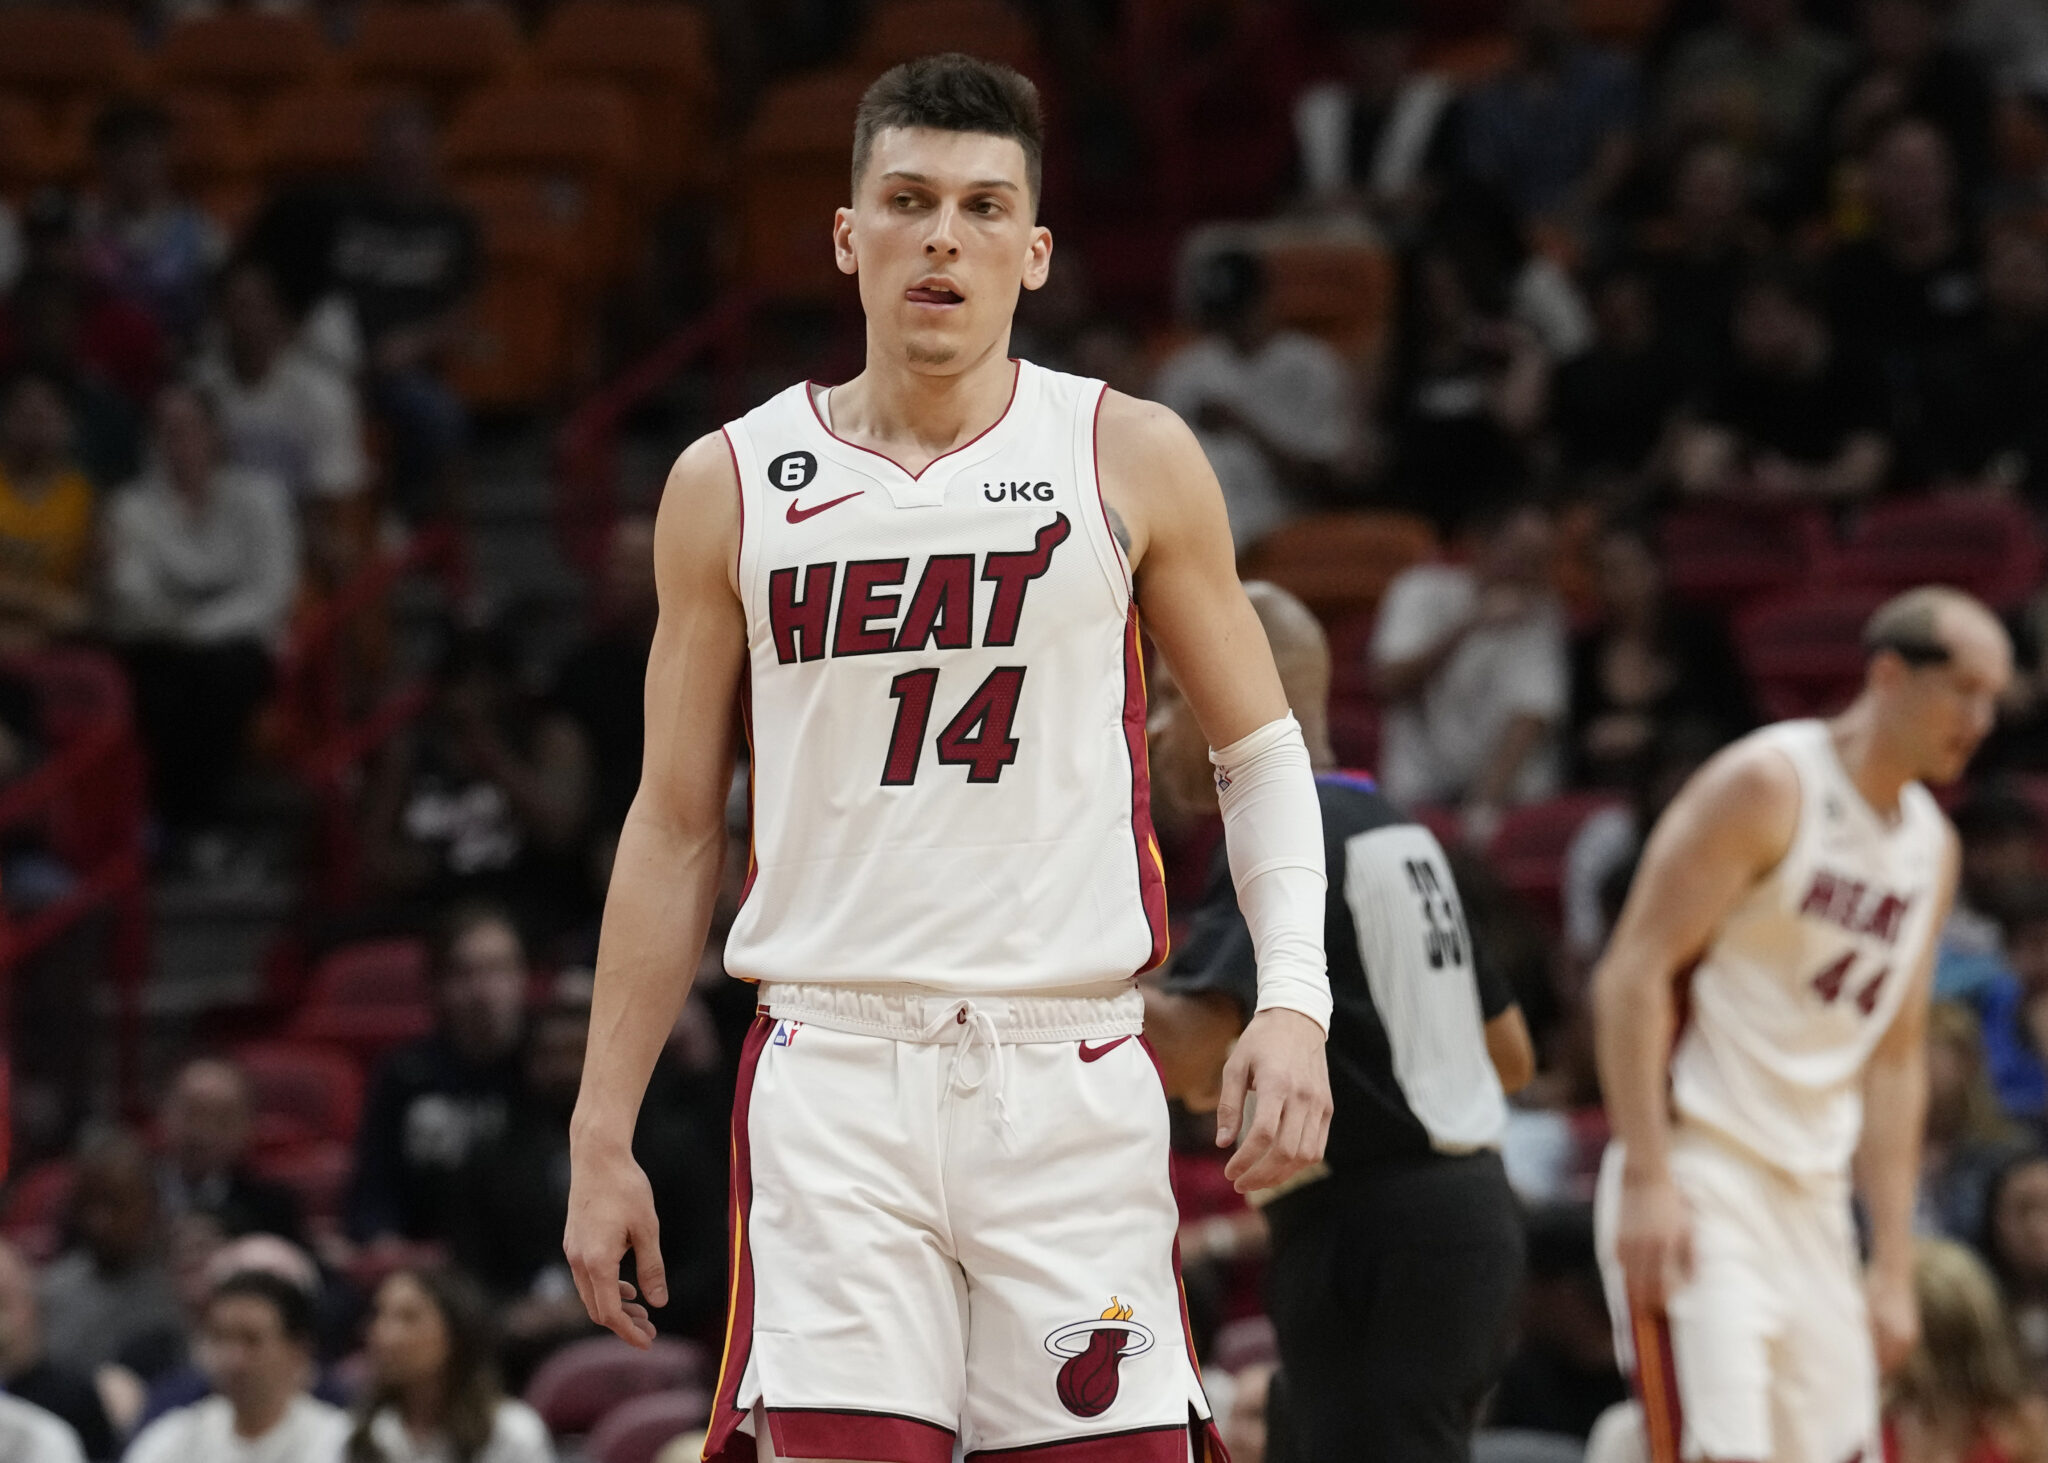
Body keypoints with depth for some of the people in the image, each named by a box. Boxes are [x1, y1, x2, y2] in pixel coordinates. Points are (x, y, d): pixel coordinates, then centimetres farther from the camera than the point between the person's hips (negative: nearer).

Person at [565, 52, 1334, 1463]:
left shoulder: (1129, 459, 5)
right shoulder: (733, 485, 8)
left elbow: (1262, 752, 10)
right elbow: (675, 827, 13)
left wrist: (1295, 998, -6)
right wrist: (603, 1134, 10)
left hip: (1071, 1080, 0)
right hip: (833, 1076, 0)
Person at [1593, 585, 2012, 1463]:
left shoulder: (1931, 847, 14)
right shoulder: (1768, 786, -9)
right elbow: (1632, 973, -13)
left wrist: (1893, 1268, 15)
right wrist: (1647, 1178, -21)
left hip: (1814, 1194, 8)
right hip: (1698, 1182, -8)